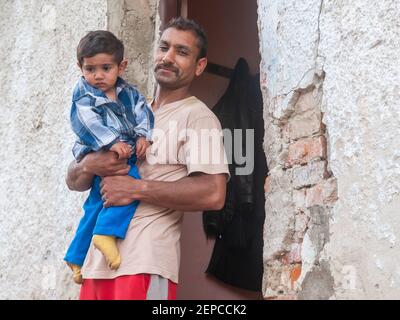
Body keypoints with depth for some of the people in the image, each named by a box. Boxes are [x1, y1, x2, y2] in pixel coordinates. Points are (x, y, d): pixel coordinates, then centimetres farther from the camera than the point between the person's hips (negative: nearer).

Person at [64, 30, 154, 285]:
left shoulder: (128, 92, 12)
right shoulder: (83, 94, -4)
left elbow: (143, 112, 3)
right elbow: (87, 122, -18)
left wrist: (143, 135, -17)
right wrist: (111, 142, -30)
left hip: (127, 155, 6)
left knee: (96, 206, 14)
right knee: (131, 181, -32)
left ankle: (77, 257, 28)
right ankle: (107, 233, -30)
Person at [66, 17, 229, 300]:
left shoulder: (197, 116, -3)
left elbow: (214, 194, -19)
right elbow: (73, 181, 17)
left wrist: (136, 188, -17)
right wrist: (88, 165, -8)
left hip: (145, 265, -6)